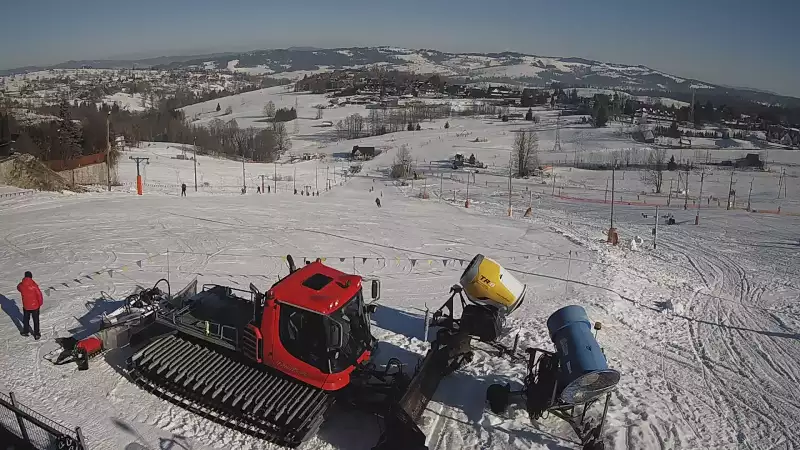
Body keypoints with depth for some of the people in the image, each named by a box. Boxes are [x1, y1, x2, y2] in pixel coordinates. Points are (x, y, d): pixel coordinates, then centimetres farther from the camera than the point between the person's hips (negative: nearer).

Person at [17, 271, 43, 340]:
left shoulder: (21, 285, -12)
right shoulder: (34, 285, -22)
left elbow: (18, 288, 15)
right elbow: (39, 294, -16)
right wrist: (40, 303, 0)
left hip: (26, 306, 3)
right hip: (35, 306, -2)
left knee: (26, 319, 25)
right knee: (36, 320, 12)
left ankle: (25, 331, 40)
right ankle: (36, 334, 19)